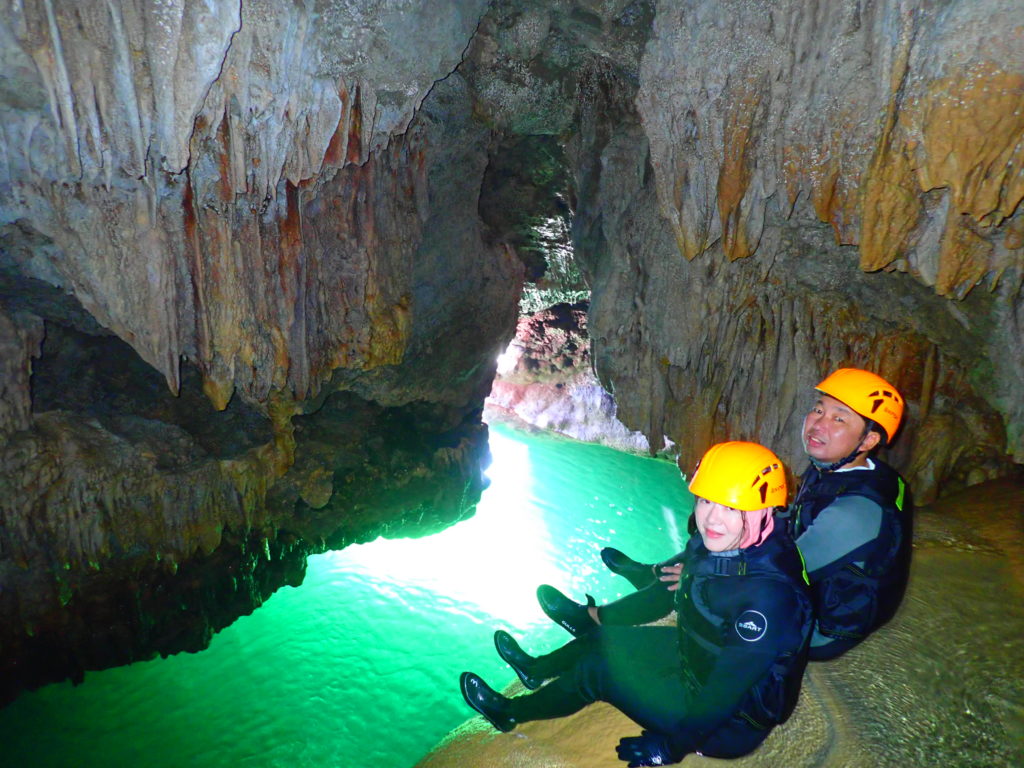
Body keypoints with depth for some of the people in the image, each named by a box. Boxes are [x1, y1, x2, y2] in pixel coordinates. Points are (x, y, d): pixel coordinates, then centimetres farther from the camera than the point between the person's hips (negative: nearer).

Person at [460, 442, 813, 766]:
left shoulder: (769, 595, -36)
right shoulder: (714, 543, -11)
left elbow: (726, 691, -29)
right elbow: (667, 592, 6)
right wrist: (602, 614, 16)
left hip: (731, 727, -7)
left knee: (598, 669, -7)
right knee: (606, 637, 13)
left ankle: (510, 713, 20)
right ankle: (536, 670, 43)